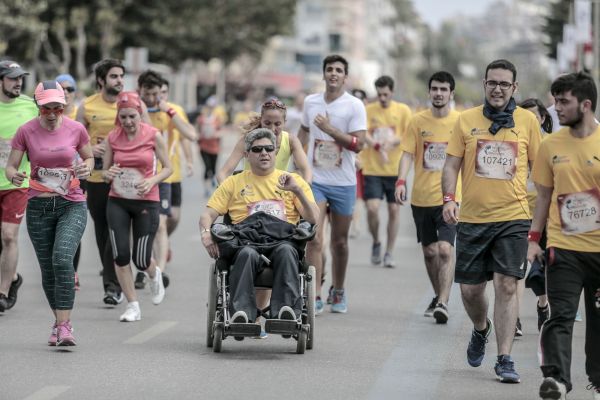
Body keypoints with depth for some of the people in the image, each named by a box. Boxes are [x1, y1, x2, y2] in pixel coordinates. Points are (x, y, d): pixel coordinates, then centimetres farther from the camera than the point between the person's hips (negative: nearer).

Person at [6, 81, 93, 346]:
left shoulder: (76, 129, -4)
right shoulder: (26, 132, -4)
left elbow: (89, 158, 12)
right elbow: (10, 167, 0)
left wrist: (86, 168, -12)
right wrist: (14, 177, -24)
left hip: (72, 206, -2)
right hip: (38, 207, 2)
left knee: (62, 260, -21)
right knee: (48, 269, 7)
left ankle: (64, 325, -19)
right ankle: (60, 322, 24)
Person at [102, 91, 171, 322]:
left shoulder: (153, 136, -7)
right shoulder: (112, 138, -1)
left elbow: (168, 168, 1)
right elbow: (104, 172, 6)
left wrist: (152, 181, -17)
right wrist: (109, 174, -18)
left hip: (147, 202, -2)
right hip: (117, 202, 2)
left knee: (141, 259, -1)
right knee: (120, 255, -6)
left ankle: (155, 275, 37)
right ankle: (133, 306, 8)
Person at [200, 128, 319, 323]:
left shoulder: (293, 180, 23)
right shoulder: (233, 183, 24)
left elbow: (313, 218, 11)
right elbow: (208, 214, 18)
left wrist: (297, 190, -5)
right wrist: (206, 233, -5)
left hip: (283, 239, 0)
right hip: (246, 241, 0)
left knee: (286, 251, -37)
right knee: (247, 254, -37)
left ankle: (287, 309, -48)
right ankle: (242, 313, -48)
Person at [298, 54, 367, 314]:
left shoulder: (355, 106, -7)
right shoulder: (310, 102, 5)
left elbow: (358, 144, -14)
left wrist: (330, 129, -23)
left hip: (343, 183, -1)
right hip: (314, 180, 1)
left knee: (340, 242, 10)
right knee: (314, 239, -12)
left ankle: (338, 293, 28)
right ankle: (315, 297, -12)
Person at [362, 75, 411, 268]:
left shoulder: (403, 110, 4)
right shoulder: (368, 110, 2)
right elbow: (363, 135, -9)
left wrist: (393, 141, -18)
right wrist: (378, 147, -27)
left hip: (396, 170, 1)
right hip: (372, 169, -1)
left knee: (394, 210, 3)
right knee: (372, 208, -12)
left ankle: (389, 253, 15)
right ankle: (376, 243, 15)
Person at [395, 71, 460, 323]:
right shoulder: (418, 121, 2)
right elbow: (408, 154, -1)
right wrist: (401, 182, -17)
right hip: (421, 197, 3)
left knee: (445, 249, -17)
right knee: (429, 251, 12)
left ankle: (443, 303, -17)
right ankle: (438, 297, 30)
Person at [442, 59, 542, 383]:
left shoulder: (527, 120, 3)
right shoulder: (466, 120, 4)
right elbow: (452, 164, 5)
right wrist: (448, 198, -10)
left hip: (513, 217, -1)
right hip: (472, 218, 2)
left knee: (506, 286, -9)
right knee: (470, 289, 7)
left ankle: (504, 359, -5)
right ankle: (481, 329, 39)